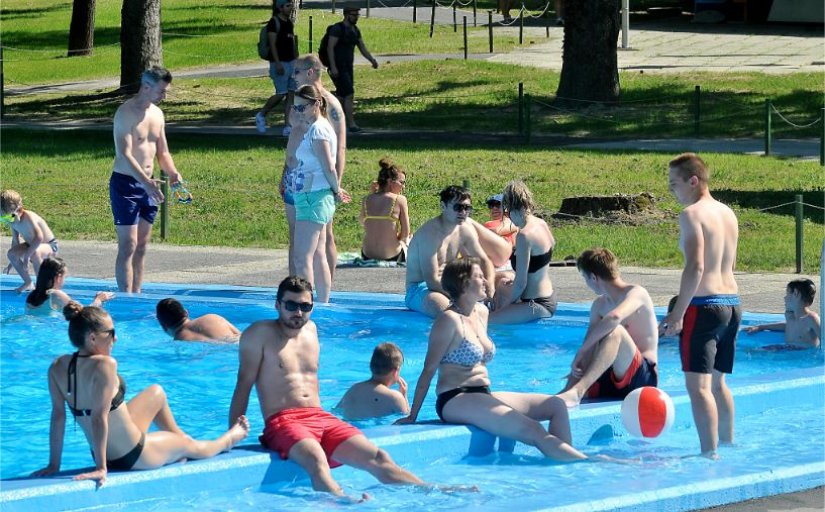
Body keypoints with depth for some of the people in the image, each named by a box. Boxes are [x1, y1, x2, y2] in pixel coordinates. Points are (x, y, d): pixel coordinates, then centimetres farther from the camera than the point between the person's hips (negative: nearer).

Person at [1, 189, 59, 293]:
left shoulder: (28, 217, -33)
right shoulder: (12, 221, -9)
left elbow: (39, 237, -45)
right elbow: (15, 241, 7)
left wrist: (26, 256, -41)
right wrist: (12, 261, 9)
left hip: (50, 245, -8)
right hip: (31, 244, 8)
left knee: (34, 253, -38)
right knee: (11, 253, -10)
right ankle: (28, 283, 9)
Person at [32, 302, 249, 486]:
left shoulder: (58, 367, -9)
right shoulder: (104, 365, -30)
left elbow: (58, 416, -5)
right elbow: (99, 417, -32)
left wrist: (53, 465, -2)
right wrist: (101, 468, -29)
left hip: (107, 453, 8)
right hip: (132, 457, -8)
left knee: (156, 393, 29)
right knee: (190, 446, 26)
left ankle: (178, 438, 51)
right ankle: (230, 438, 57)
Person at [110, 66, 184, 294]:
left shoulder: (157, 114, 11)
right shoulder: (126, 113, -14)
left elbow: (162, 152, 18)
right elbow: (124, 154, -24)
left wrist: (173, 174, -2)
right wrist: (147, 183, -34)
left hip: (146, 185, 8)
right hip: (125, 183, -8)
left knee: (141, 245, 9)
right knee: (128, 246, -10)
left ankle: (137, 295, 14)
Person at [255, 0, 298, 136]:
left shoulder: (290, 23, 14)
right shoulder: (274, 22, -10)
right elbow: (272, 44, -16)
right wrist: (277, 64, -23)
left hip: (291, 62, 8)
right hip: (280, 64, -8)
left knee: (292, 94, 2)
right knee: (281, 94, -8)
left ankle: (288, 126, 2)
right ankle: (261, 115, 13)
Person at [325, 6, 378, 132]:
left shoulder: (355, 30, 13)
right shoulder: (337, 29, -13)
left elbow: (362, 48, 13)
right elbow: (330, 48, -18)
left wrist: (372, 60, -3)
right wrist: (333, 67, -26)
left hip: (348, 68, 9)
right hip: (338, 68, -9)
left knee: (341, 96, 11)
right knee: (349, 95, -15)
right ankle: (351, 124, -16)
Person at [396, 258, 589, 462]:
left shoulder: (482, 312, 15)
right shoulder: (449, 320, -9)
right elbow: (429, 370, -9)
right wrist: (412, 416, -8)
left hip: (483, 395, 9)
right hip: (456, 401, -9)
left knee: (556, 405, -2)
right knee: (532, 430, -24)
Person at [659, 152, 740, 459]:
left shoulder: (692, 214, -11)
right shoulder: (728, 213, 14)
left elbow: (695, 266, -20)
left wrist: (678, 313, -20)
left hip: (704, 306, -9)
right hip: (732, 304, 9)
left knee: (698, 386, -9)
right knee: (717, 383, 20)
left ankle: (710, 454, -15)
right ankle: (728, 446, 27)